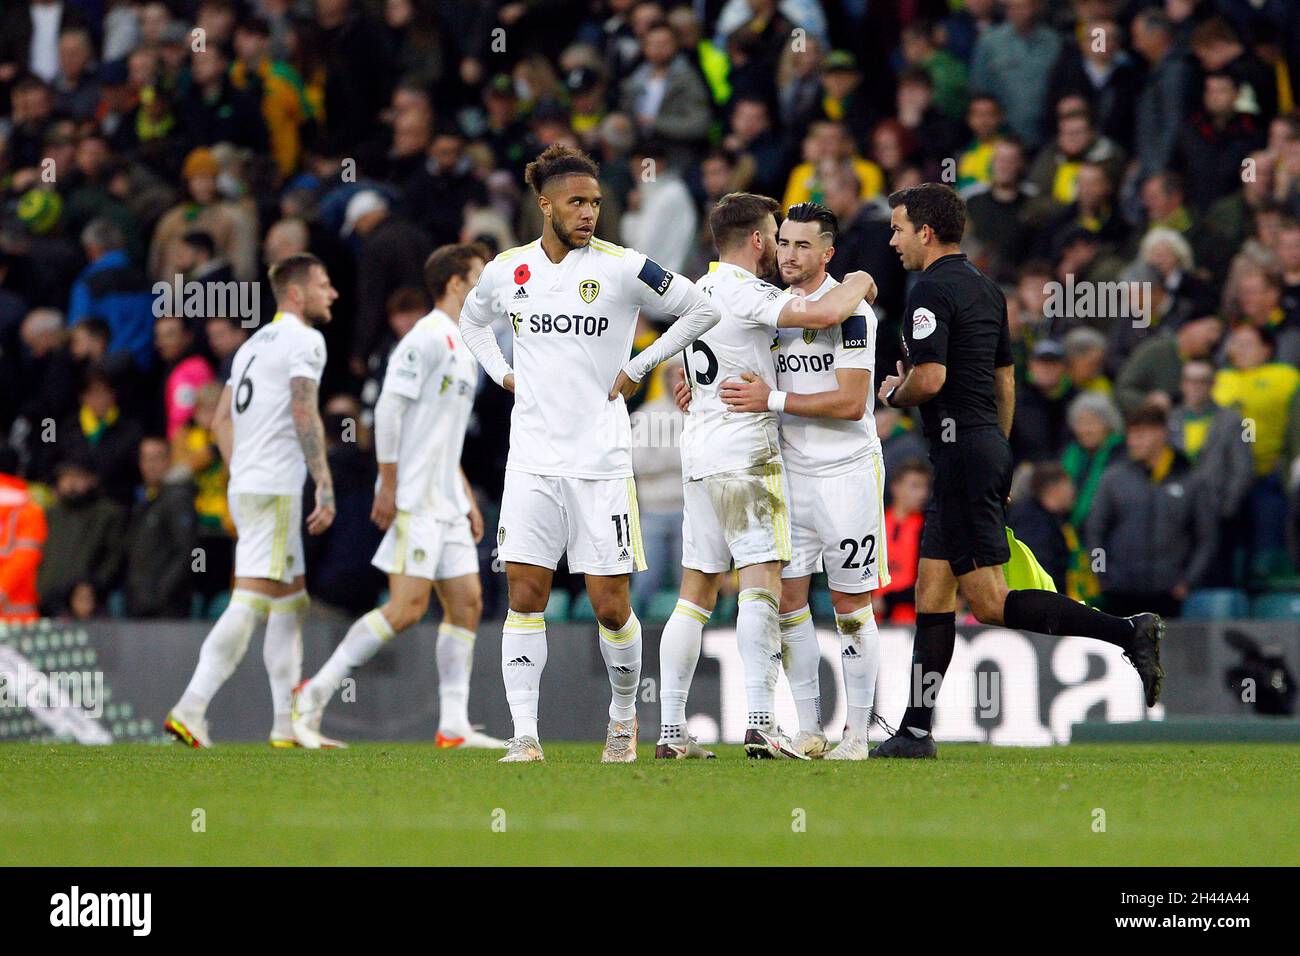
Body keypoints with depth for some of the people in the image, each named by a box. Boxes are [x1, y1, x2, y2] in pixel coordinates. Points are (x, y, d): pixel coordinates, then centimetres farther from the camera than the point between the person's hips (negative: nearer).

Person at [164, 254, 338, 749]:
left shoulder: (256, 342, 20)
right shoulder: (305, 340, -7)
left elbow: (221, 419, 20)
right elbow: (304, 415, -17)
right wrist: (325, 486, -17)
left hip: (245, 486, 10)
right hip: (276, 489, -10)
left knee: (290, 602, 13)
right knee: (250, 600, -12)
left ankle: (288, 723, 14)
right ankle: (190, 709, -18)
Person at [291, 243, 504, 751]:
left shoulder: (461, 349, 19)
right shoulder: (427, 338, -11)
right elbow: (389, 409, -17)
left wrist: (467, 499, 22)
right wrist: (388, 486, -20)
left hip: (445, 504, 10)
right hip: (413, 500, -10)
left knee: (466, 604, 3)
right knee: (407, 606, -14)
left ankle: (453, 725, 4)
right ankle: (314, 694, -8)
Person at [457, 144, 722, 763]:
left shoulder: (622, 268, -5)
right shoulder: (507, 270, 6)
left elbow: (701, 311, 5)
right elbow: (472, 321, 28)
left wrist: (637, 369, 2)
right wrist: (502, 374, 13)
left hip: (600, 462, -2)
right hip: (532, 461, 2)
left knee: (610, 606, 0)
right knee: (524, 596, -5)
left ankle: (623, 717, 23)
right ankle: (524, 736, -3)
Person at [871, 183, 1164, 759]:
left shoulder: (932, 291, -12)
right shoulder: (985, 288, 17)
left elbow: (930, 379, -23)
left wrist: (893, 394, -1)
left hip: (962, 450, -10)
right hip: (989, 444, 10)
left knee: (988, 602, -11)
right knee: (932, 592, 9)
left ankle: (1127, 632, -18)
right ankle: (915, 732, 8)